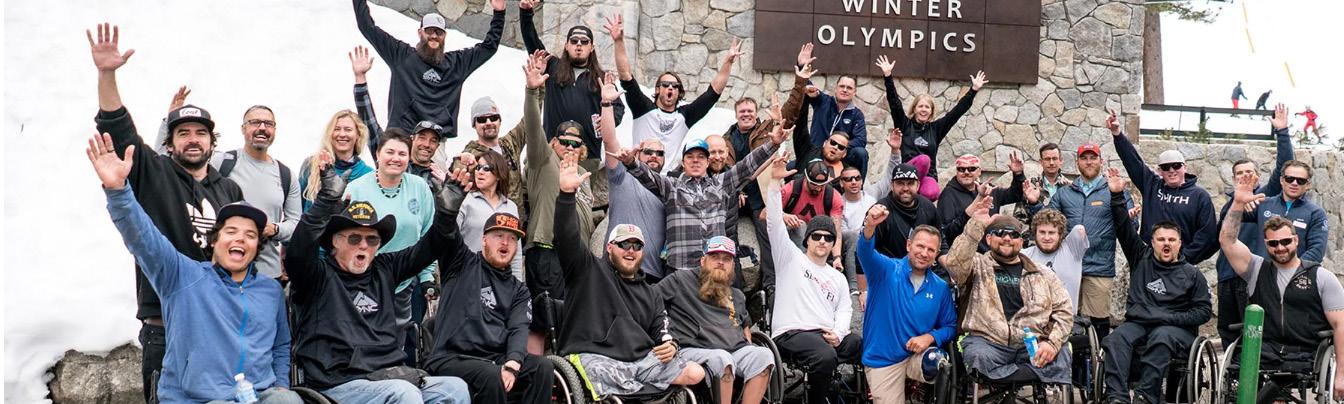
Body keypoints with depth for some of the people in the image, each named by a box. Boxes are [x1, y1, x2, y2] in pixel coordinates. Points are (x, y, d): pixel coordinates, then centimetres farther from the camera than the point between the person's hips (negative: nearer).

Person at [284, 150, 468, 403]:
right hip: (341, 383, -5)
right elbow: (299, 249, -19)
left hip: (393, 376, 6)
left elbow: (431, 244, 17)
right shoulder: (318, 275, 3)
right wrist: (328, 197, -25)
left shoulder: (383, 270, 17)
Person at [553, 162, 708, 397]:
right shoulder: (588, 270, 10)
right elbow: (567, 238, -6)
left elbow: (662, 333, 25)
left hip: (643, 359, 6)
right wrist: (567, 194, -20)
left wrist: (671, 346, -1)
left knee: (696, 373, -12)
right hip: (595, 358, -6)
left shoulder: (651, 295, 27)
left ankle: (631, 386, 1)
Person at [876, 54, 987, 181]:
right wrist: (887, 76, -12)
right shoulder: (904, 125, 6)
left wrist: (974, 90, 7)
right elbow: (894, 102, -2)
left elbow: (957, 110, 11)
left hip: (930, 177, 2)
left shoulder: (935, 128, 12)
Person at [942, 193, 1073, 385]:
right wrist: (975, 226, -14)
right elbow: (954, 264, -7)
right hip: (987, 341, -1)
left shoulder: (1043, 274, 21)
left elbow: (1064, 310, 13)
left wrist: (1052, 342, -6)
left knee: (1058, 360, -30)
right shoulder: (978, 265, 15)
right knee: (978, 356, -35)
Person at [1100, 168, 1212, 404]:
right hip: (1138, 323, 2)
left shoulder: (1192, 275, 11)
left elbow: (1204, 311, 7)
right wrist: (1117, 196, 2)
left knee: (1161, 338, -38)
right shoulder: (1141, 259, 16)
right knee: (1116, 339, -31)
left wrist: (1171, 319, -7)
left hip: (1176, 329, -2)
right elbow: (1124, 229, 12)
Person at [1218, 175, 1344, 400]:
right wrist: (1238, 203, -3)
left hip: (1304, 358, -2)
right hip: (1263, 353, 2)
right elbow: (1227, 240, 6)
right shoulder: (1257, 269, 17)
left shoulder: (1322, 277, 10)